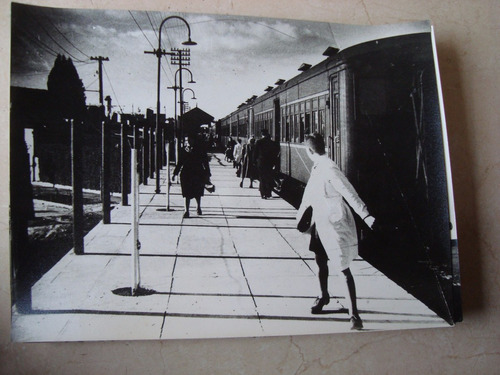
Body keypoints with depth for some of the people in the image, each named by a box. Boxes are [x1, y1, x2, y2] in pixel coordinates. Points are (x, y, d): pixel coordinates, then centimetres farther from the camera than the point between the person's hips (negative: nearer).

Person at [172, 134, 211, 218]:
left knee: (197, 193, 11)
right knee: (186, 193, -4)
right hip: (186, 174, 1)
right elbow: (180, 162, 9)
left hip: (198, 174, -1)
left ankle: (198, 207, 35)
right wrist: (175, 173, 7)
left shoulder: (200, 150, -3)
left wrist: (207, 175, 0)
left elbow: (205, 163, 1)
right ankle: (186, 211, -1)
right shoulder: (184, 150, 3)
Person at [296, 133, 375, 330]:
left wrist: (365, 215, -33)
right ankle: (324, 296, 44)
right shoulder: (316, 168, 6)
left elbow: (349, 192, -26)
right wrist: (301, 211, 37)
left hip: (335, 224, -9)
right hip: (320, 223, 9)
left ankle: (354, 314, -2)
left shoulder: (329, 169, -21)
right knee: (321, 262, 21)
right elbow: (309, 191, 23)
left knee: (344, 269, -7)